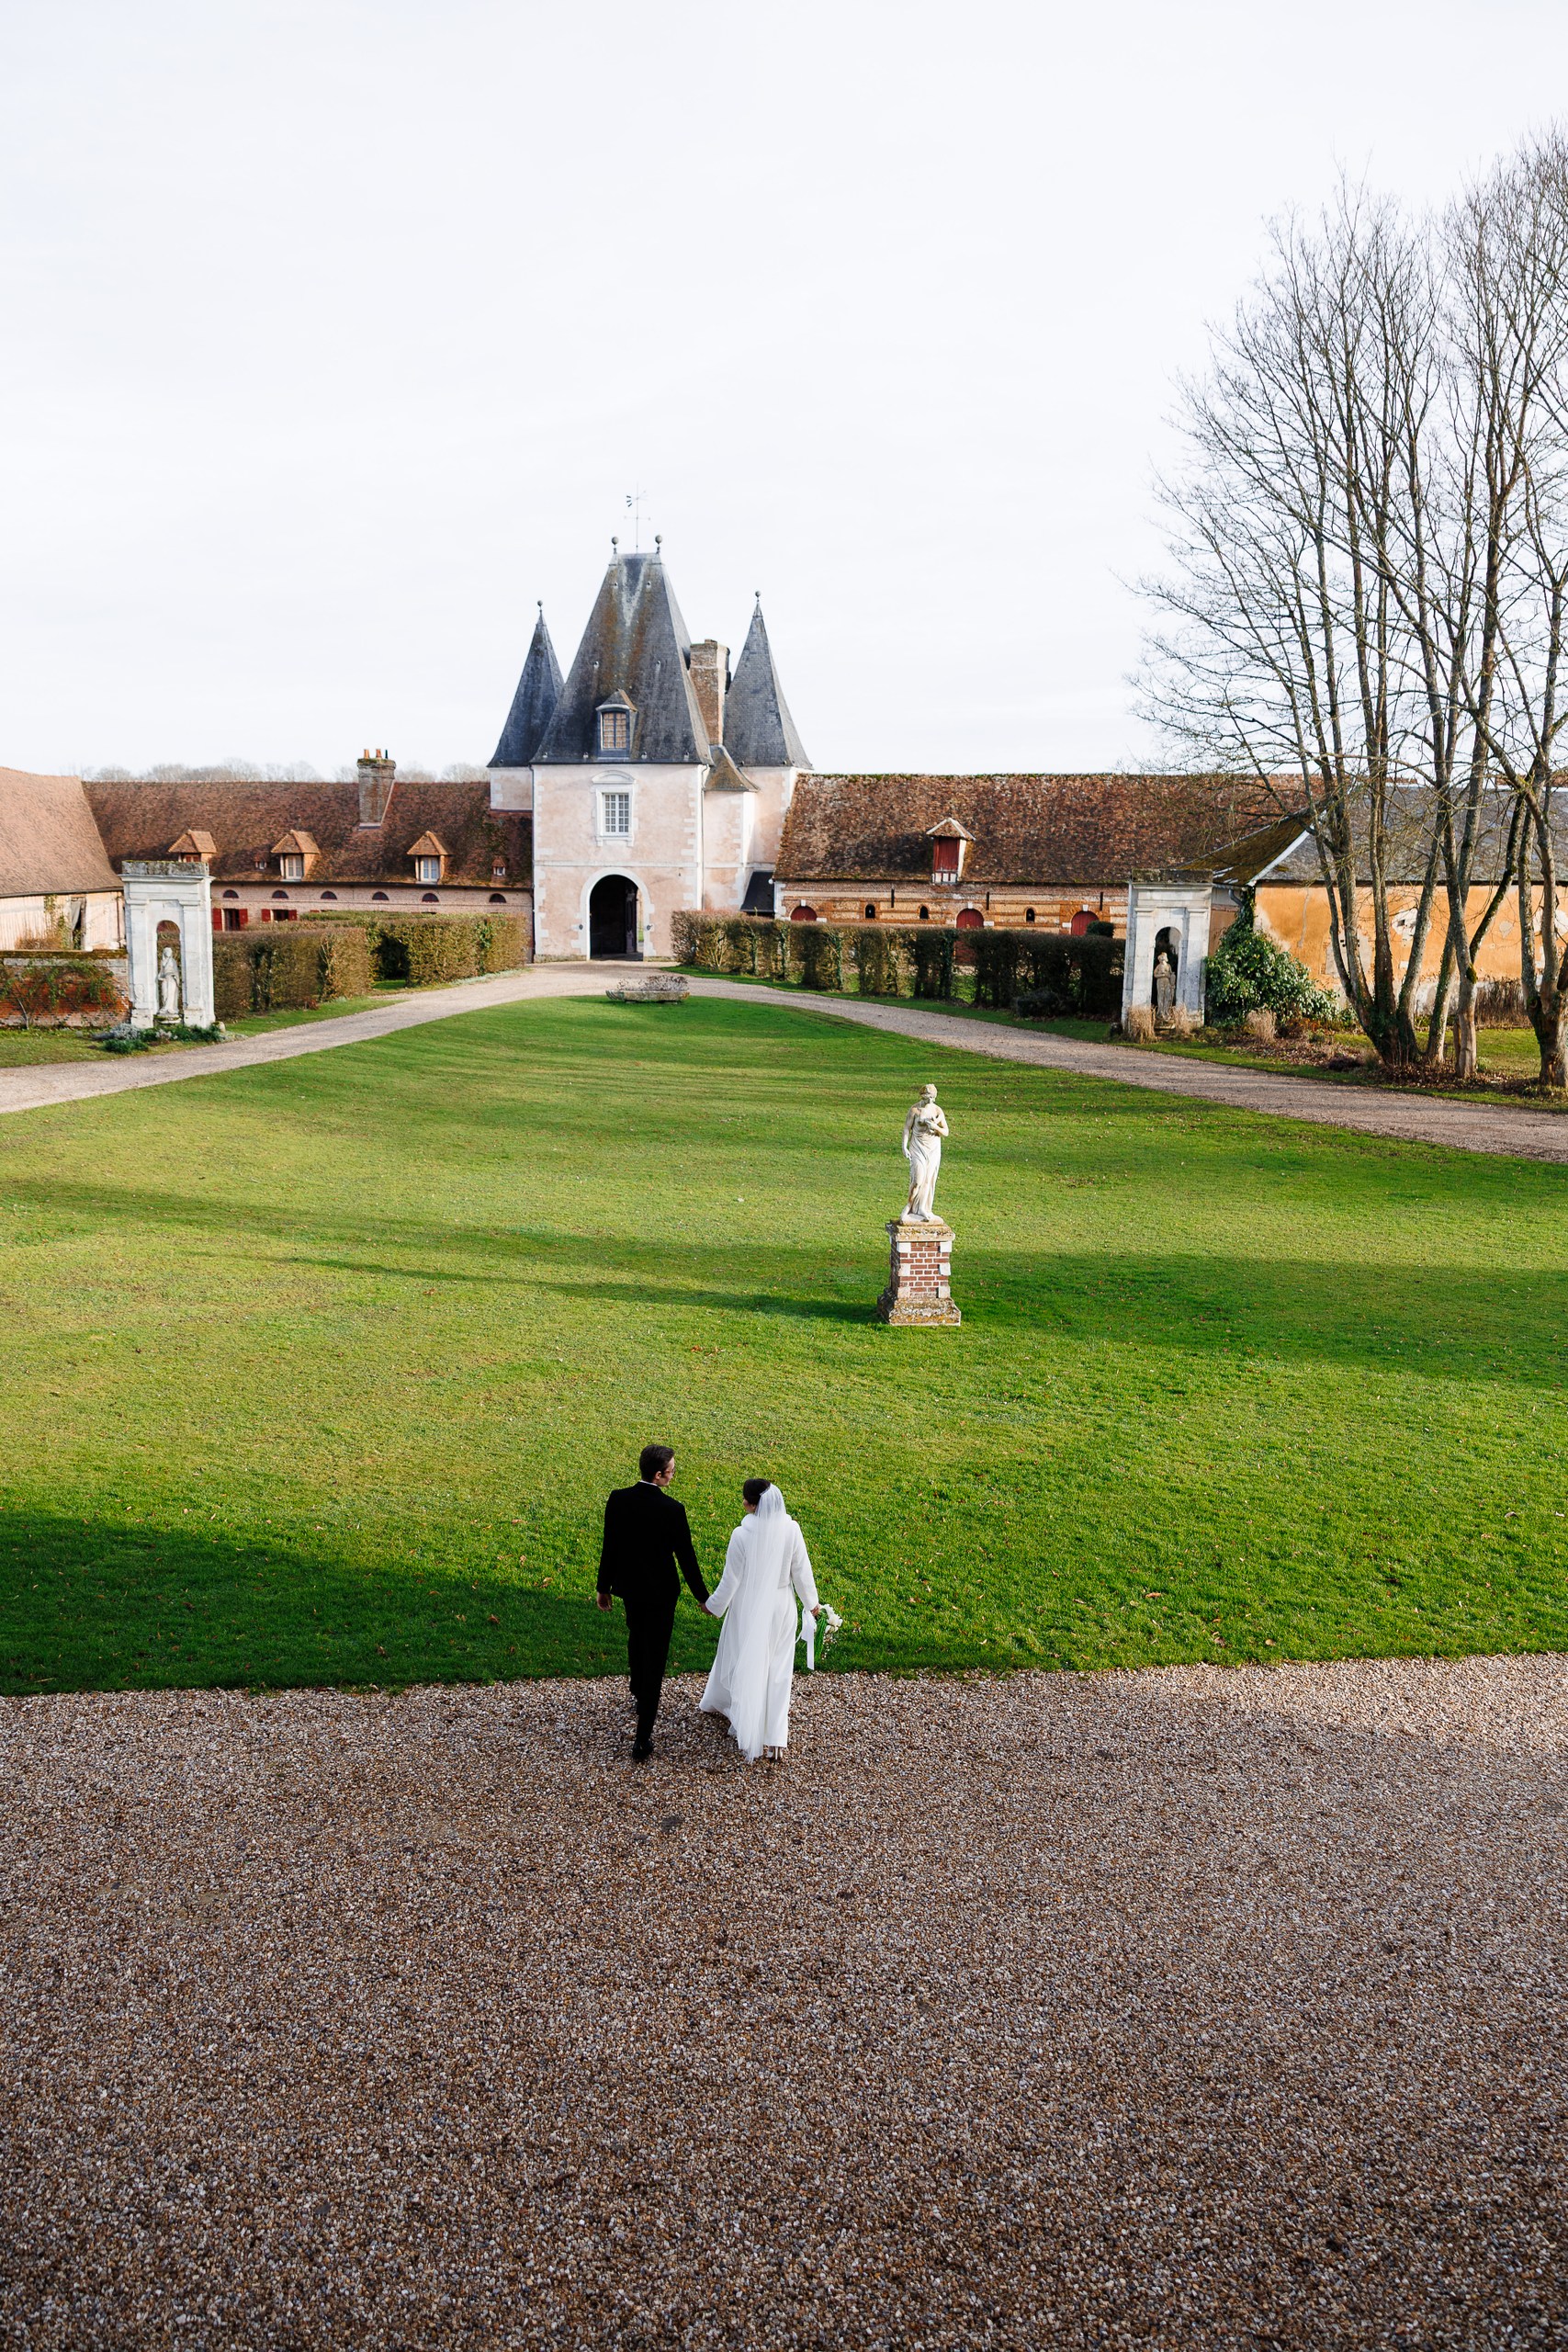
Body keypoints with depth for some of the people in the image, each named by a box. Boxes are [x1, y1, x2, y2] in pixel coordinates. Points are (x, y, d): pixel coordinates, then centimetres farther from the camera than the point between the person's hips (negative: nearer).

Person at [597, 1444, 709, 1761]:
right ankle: (643, 1738, 1)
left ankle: (638, 1696, 55)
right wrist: (702, 1596, -1)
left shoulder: (618, 1500, -10)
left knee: (636, 1639, 31)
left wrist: (604, 1587, 11)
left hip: (628, 1585, 5)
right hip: (660, 1592, -5)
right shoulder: (672, 1510, -23)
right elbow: (685, 1557, -15)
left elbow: (609, 1547, -2)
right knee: (655, 1659, 2)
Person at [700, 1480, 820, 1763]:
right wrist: (812, 1602, 13)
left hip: (749, 1609, -3)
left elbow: (731, 1579, -14)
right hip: (781, 1608, 3)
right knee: (777, 1665, 16)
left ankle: (746, 1727, 28)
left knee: (746, 1662, 14)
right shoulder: (791, 1530, -14)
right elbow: (802, 1570, -3)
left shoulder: (742, 1535, -23)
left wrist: (715, 1606, 3)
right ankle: (774, 1729, 24)